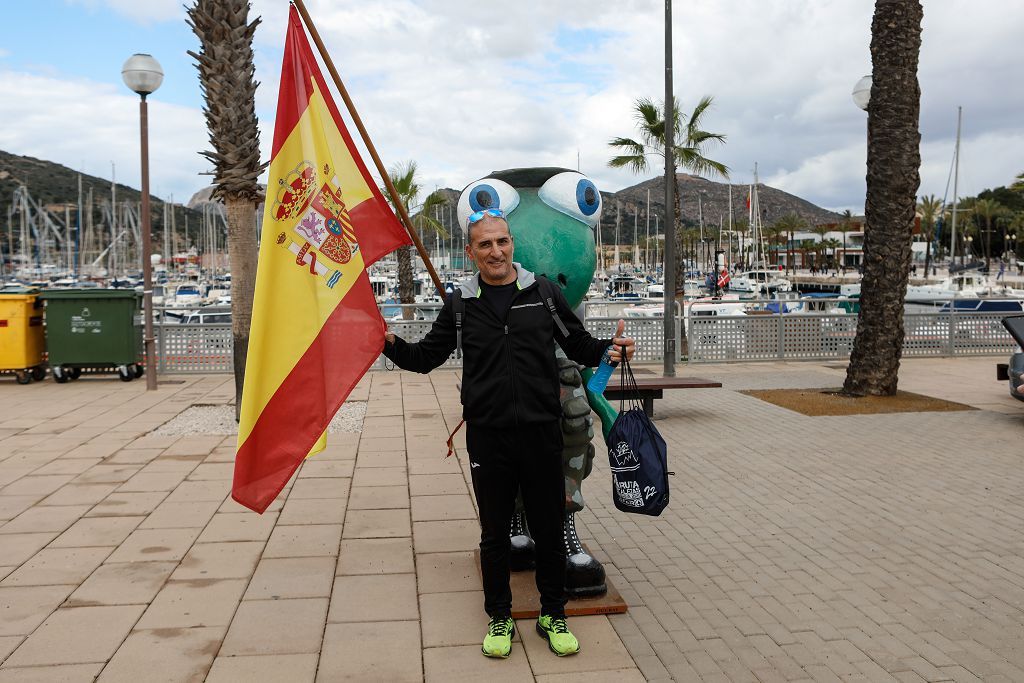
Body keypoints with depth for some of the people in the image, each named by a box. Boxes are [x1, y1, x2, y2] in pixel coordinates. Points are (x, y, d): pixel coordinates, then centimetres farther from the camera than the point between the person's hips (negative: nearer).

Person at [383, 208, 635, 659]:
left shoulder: (544, 293, 3)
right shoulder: (461, 305, 4)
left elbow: (581, 347, 10)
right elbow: (426, 358, 10)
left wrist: (611, 350, -10)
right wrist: (392, 343, -7)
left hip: (541, 433, 0)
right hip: (488, 436, 0)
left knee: (549, 528, 9)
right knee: (494, 532, 11)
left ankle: (552, 615, 29)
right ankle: (500, 617, 29)